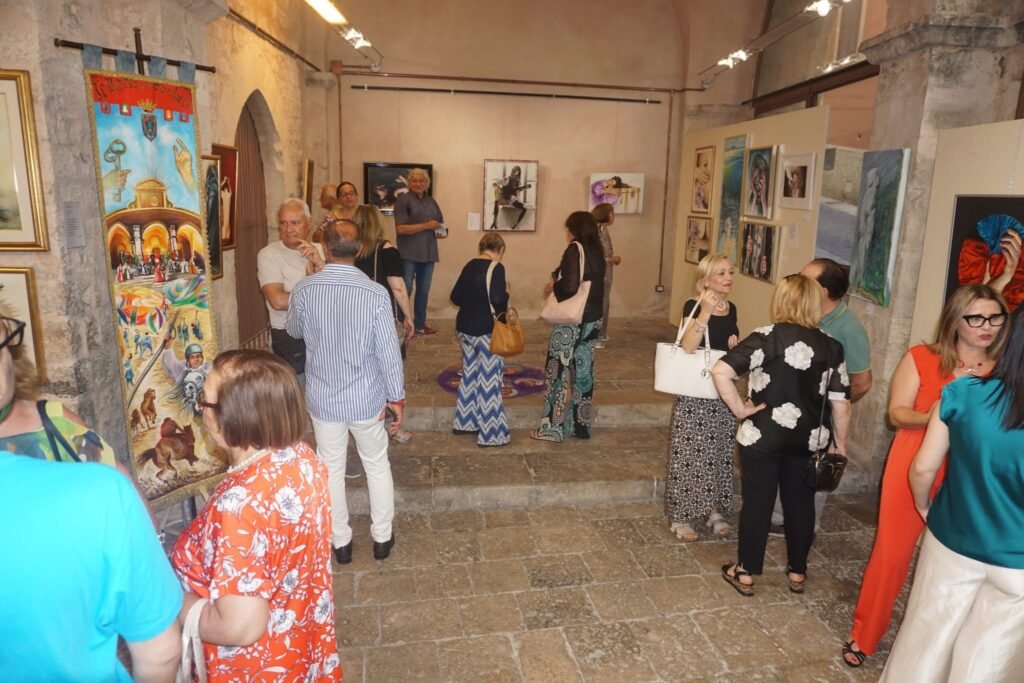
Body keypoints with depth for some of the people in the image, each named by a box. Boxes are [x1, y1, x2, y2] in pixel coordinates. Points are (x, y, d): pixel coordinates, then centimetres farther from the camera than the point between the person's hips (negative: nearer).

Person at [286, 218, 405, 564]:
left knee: (331, 469, 18)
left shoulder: (304, 290, -12)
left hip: (323, 399, 1)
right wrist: (396, 397, -2)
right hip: (367, 399, -1)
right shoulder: (375, 293, -19)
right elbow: (389, 352, -15)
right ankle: (382, 537, 32)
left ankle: (340, 541, 32)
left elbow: (294, 331, 8)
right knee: (377, 465, 19)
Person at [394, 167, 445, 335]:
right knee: (405, 289, -4)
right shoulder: (403, 200, -4)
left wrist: (441, 231, 1)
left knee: (424, 290, 12)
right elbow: (400, 228, -14)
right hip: (409, 254, -6)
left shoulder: (431, 202, 16)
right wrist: (426, 226, -17)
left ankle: (420, 324, 22)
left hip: (428, 253, 6)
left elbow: (440, 224, 26)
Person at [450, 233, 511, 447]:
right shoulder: (496, 268, -15)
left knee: (470, 374, 20)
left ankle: (464, 422, 30)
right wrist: (506, 291, -4)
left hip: (465, 327, 7)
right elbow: (498, 301, -24)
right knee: (489, 380, 0)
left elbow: (455, 297, 11)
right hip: (486, 330, -7)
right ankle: (490, 434, 6)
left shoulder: (469, 265, 6)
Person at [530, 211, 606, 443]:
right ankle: (580, 425, 22)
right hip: (593, 319, 8)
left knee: (558, 371, 2)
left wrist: (552, 286, -6)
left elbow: (570, 286, -25)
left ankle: (552, 428, 8)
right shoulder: (596, 251, 9)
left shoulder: (575, 250, -15)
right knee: (583, 371, 13)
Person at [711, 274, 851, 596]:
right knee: (800, 503, 18)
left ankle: (745, 573, 22)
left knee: (757, 502, 9)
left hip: (762, 436, -3)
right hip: (809, 440, 3)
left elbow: (720, 372, -25)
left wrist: (739, 409, -14)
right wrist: (840, 442, 11)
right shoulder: (832, 346, -3)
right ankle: (797, 572, 33)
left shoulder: (767, 337, -14)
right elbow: (840, 403, -1)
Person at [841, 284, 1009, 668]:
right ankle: (863, 636, 23)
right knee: (891, 552, 6)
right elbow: (896, 413, -4)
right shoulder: (921, 358, -5)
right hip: (914, 469, -1)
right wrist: (930, 417, -24)